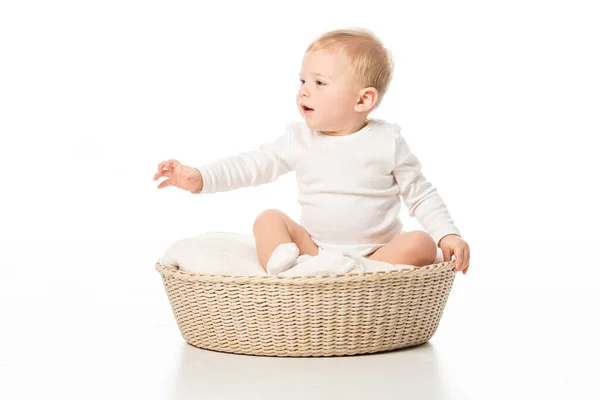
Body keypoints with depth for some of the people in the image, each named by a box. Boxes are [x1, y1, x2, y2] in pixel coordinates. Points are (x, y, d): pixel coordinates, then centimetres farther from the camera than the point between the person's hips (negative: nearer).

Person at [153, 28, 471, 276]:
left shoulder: (387, 141, -4)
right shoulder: (298, 139, 3)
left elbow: (421, 195, 2)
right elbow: (252, 165, 4)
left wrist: (449, 235, -10)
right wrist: (200, 178, -9)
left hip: (378, 253, -2)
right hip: (314, 246, 3)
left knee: (421, 245, -27)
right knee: (268, 219, -14)